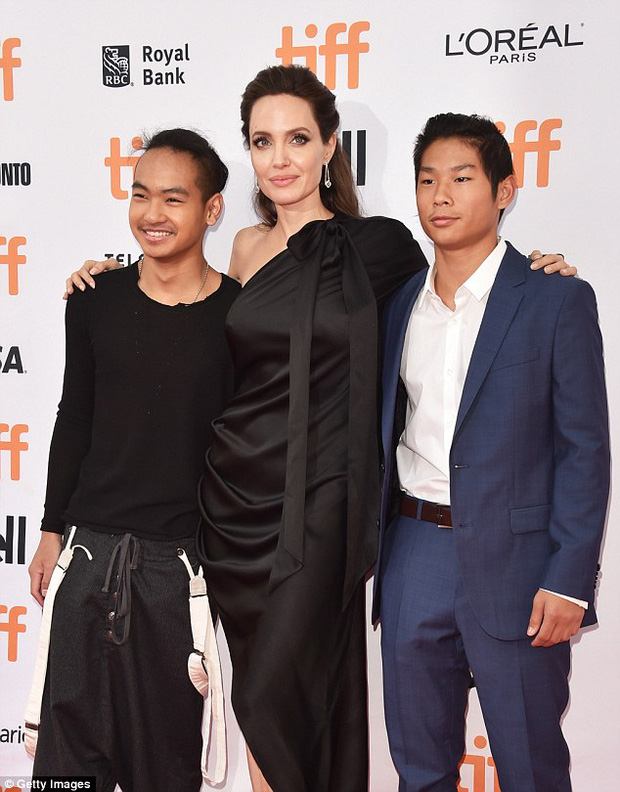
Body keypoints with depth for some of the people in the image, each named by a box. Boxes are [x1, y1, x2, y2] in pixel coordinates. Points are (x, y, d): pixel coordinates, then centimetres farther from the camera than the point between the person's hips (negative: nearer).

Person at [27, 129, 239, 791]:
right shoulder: (97, 302, 3)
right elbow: (74, 420, 10)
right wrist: (52, 531, 11)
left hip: (183, 559, -2)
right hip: (90, 549, 3)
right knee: (72, 728, 11)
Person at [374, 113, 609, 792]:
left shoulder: (558, 302, -5)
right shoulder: (400, 305, 10)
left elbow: (584, 449, -7)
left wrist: (569, 581, -13)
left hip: (514, 559, -4)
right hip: (413, 554, 5)